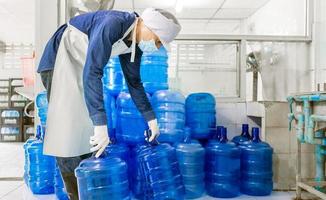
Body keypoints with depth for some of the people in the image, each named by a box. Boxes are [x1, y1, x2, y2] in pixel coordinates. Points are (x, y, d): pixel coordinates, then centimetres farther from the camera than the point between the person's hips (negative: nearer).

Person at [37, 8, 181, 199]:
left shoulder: (135, 42, -4)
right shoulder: (113, 23, -31)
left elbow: (134, 81, 5)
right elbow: (92, 72, -38)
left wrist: (151, 117, 3)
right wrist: (101, 123, -42)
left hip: (80, 65, 8)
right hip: (60, 57, -8)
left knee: (88, 121, 7)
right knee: (67, 126, -12)